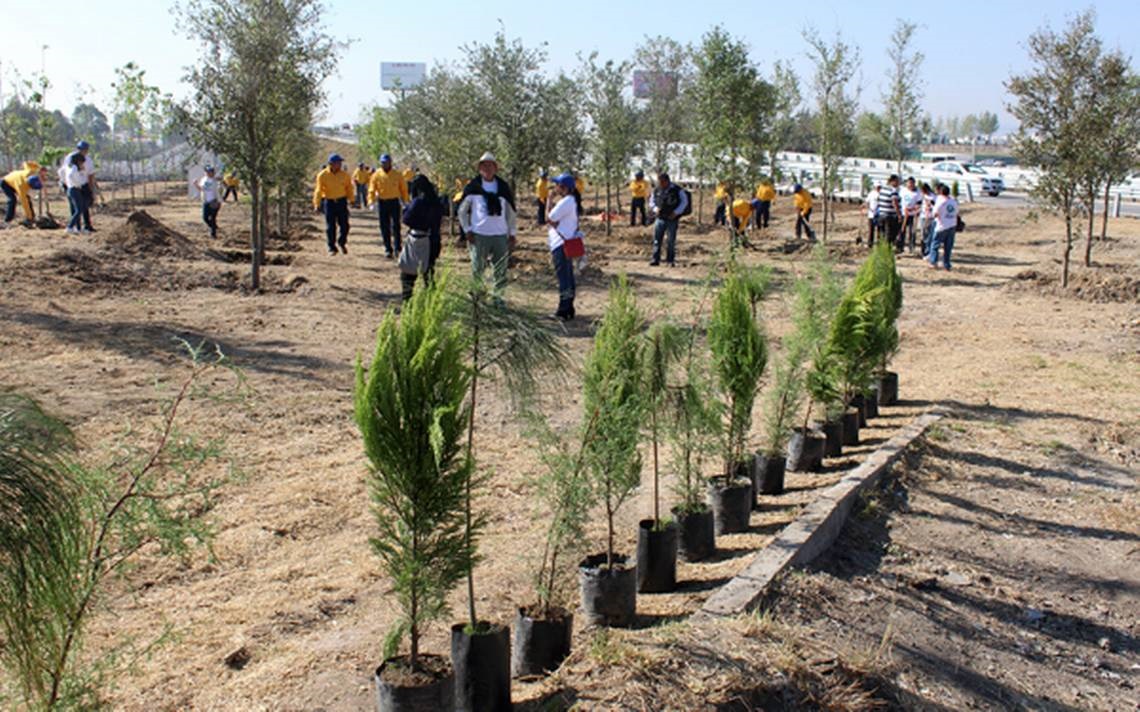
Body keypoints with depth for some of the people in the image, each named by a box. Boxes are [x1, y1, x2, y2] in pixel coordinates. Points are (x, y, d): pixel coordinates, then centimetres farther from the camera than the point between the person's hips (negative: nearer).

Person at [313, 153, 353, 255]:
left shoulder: (344, 175, -2)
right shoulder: (322, 175, -8)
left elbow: (349, 188, 8)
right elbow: (318, 190, -9)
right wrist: (317, 204, -17)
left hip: (342, 201, 1)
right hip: (329, 202, -1)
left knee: (344, 225, 1)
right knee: (330, 226, 2)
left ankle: (342, 242, 27)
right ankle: (332, 248, 12)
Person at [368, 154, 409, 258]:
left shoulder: (397, 175, 1)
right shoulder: (377, 175, 1)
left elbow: (403, 189, 8)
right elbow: (372, 190, 0)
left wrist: (405, 201, 2)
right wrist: (371, 201, -13)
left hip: (394, 202, -1)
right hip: (382, 202, 1)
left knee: (396, 225, -5)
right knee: (384, 227, 4)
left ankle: (397, 248, 3)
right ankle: (388, 249, 11)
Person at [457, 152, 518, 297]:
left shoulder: (503, 187, 9)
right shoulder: (472, 187, 2)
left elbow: (511, 212, 16)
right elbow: (462, 210, 8)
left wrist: (512, 233, 11)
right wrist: (467, 230, -1)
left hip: (500, 235, 2)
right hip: (479, 235, -2)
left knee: (501, 271, 5)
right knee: (477, 270, 1)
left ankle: (498, 296, 17)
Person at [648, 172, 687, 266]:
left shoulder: (676, 190, -8)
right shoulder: (657, 190, 3)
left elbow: (684, 201, -1)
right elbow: (651, 201, 16)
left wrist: (676, 212, -11)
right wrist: (655, 208, -5)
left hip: (672, 219, -3)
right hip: (660, 218, 3)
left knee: (670, 241, 1)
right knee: (657, 239, -1)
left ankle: (670, 260, 10)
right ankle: (655, 259, 4)